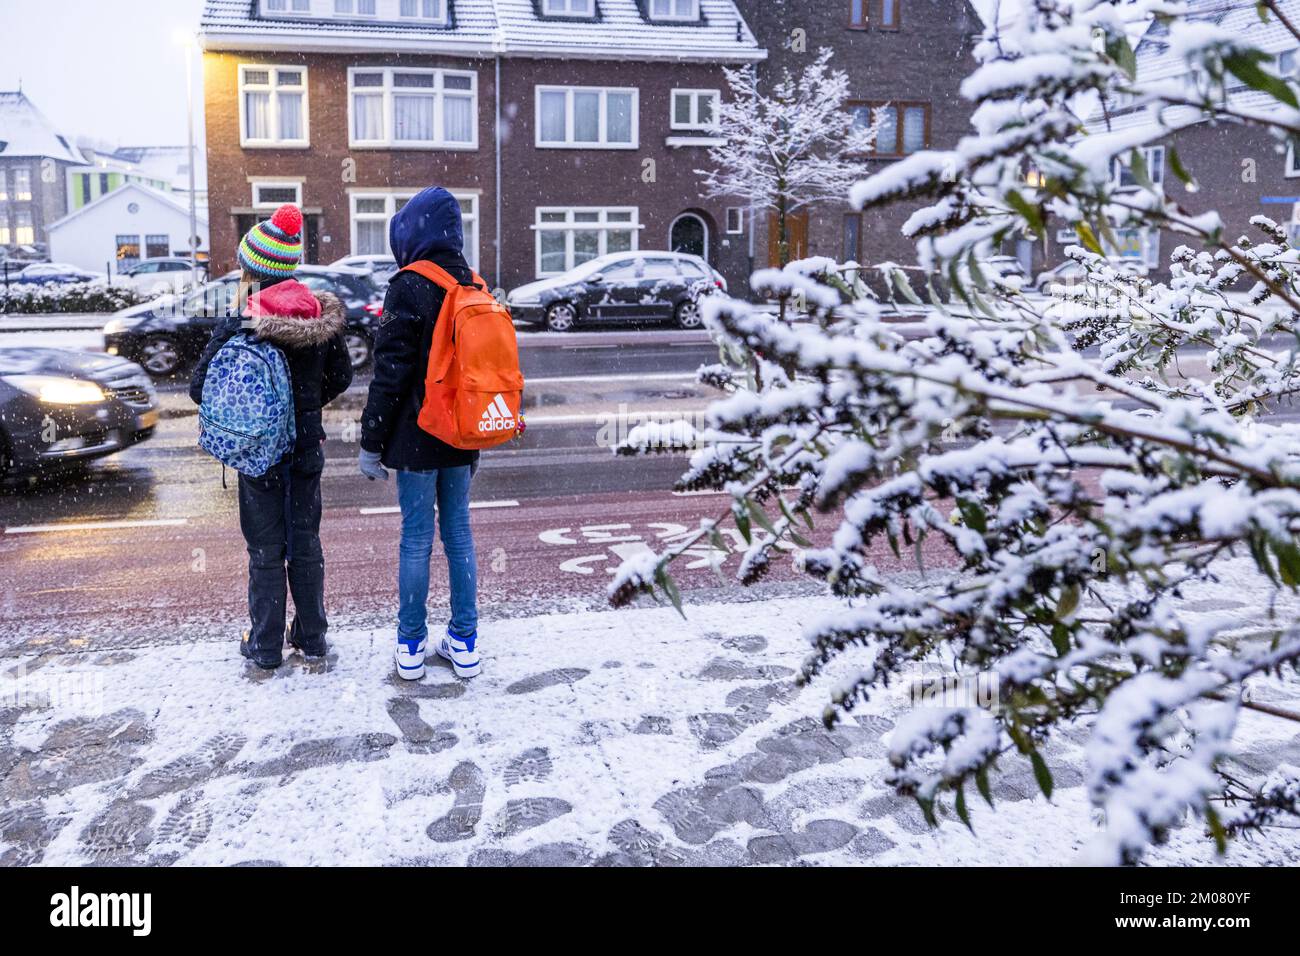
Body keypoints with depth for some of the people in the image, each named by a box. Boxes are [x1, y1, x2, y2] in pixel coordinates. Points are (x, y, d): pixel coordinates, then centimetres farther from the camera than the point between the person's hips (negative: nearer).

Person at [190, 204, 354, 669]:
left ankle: (265, 645, 18)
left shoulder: (237, 326, -17)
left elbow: (199, 388, -12)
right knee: (306, 542, 15)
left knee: (266, 549, 8)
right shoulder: (322, 316, -6)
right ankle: (311, 636, 25)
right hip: (308, 448, 3)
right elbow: (341, 376, 6)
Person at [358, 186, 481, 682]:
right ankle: (464, 643, 19)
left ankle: (411, 647, 14)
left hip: (418, 436, -6)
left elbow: (390, 373, -15)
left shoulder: (409, 288, -13)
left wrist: (371, 443, -8)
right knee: (459, 534, 12)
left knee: (416, 538, 3)